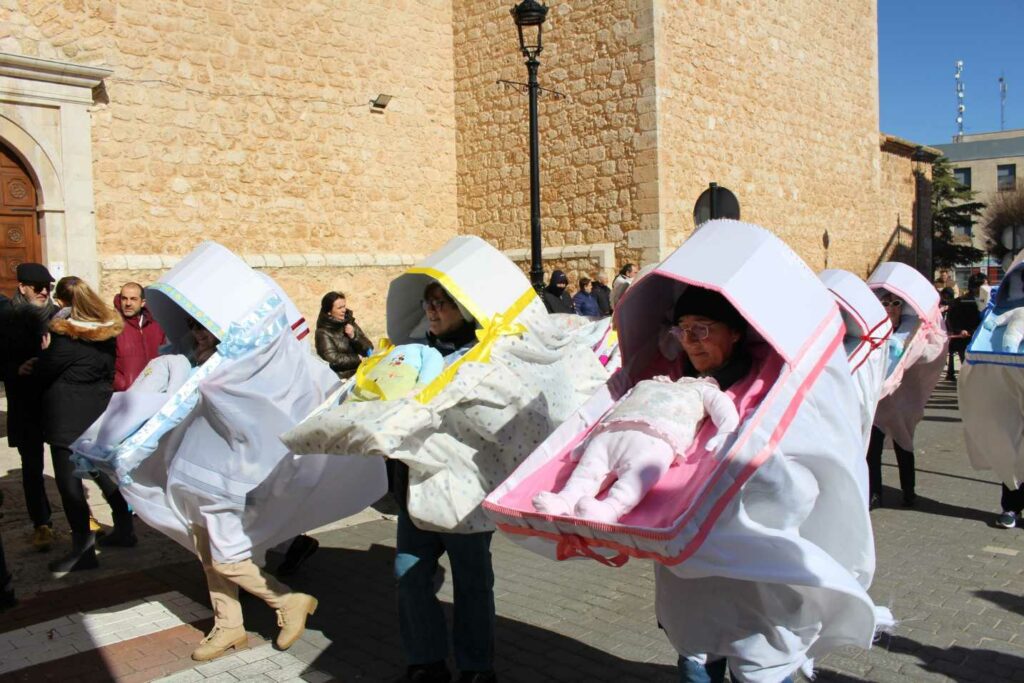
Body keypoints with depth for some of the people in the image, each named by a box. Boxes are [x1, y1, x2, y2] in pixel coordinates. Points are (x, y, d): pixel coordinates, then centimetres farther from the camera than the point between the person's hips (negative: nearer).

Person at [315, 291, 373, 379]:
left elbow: (369, 348, 8)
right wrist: (357, 358, -7)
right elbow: (333, 359, -14)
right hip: (344, 376, -5)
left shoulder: (348, 322, 10)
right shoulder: (323, 333, -5)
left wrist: (353, 337, -8)